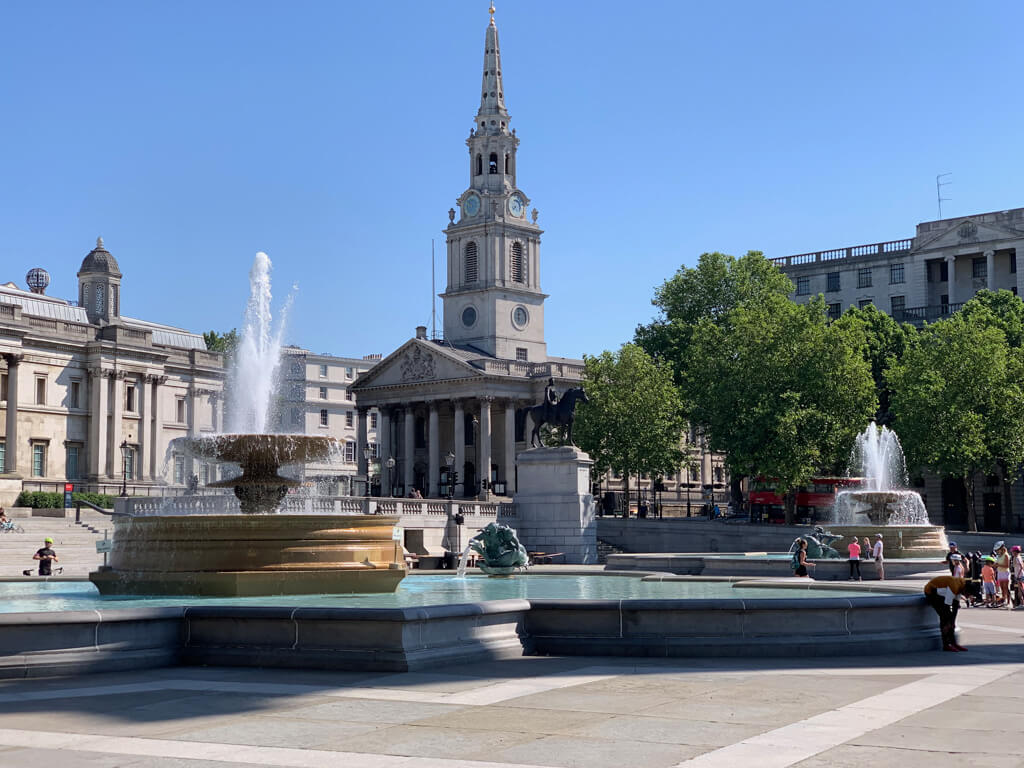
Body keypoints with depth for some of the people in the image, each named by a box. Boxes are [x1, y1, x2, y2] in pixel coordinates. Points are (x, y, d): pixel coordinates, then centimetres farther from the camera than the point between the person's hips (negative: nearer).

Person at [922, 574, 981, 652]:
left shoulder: (962, 585, -4)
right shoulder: (954, 587, -32)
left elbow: (956, 605, 2)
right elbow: (946, 606, -30)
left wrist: (953, 622, 1)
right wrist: (947, 624, -23)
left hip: (938, 592, 9)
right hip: (931, 592, -9)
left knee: (951, 616, 4)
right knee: (944, 615, -15)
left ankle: (953, 643, 6)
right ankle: (946, 644, -12)